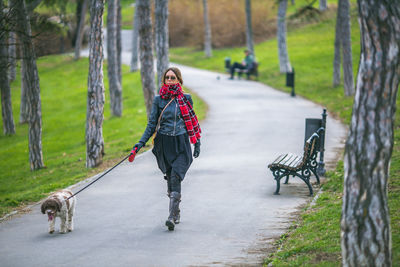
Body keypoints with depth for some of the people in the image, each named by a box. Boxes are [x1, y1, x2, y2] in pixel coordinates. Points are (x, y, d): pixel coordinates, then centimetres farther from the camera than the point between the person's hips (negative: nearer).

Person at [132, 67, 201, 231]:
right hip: (164, 143, 2)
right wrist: (141, 142, -1)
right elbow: (152, 124, 8)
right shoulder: (158, 99, 5)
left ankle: (172, 216, -21)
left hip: (181, 144, -2)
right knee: (170, 179, 7)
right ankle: (177, 213, 24)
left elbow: (193, 122, 11)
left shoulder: (185, 99, 3)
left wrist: (197, 143, 10)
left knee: (175, 177, -16)